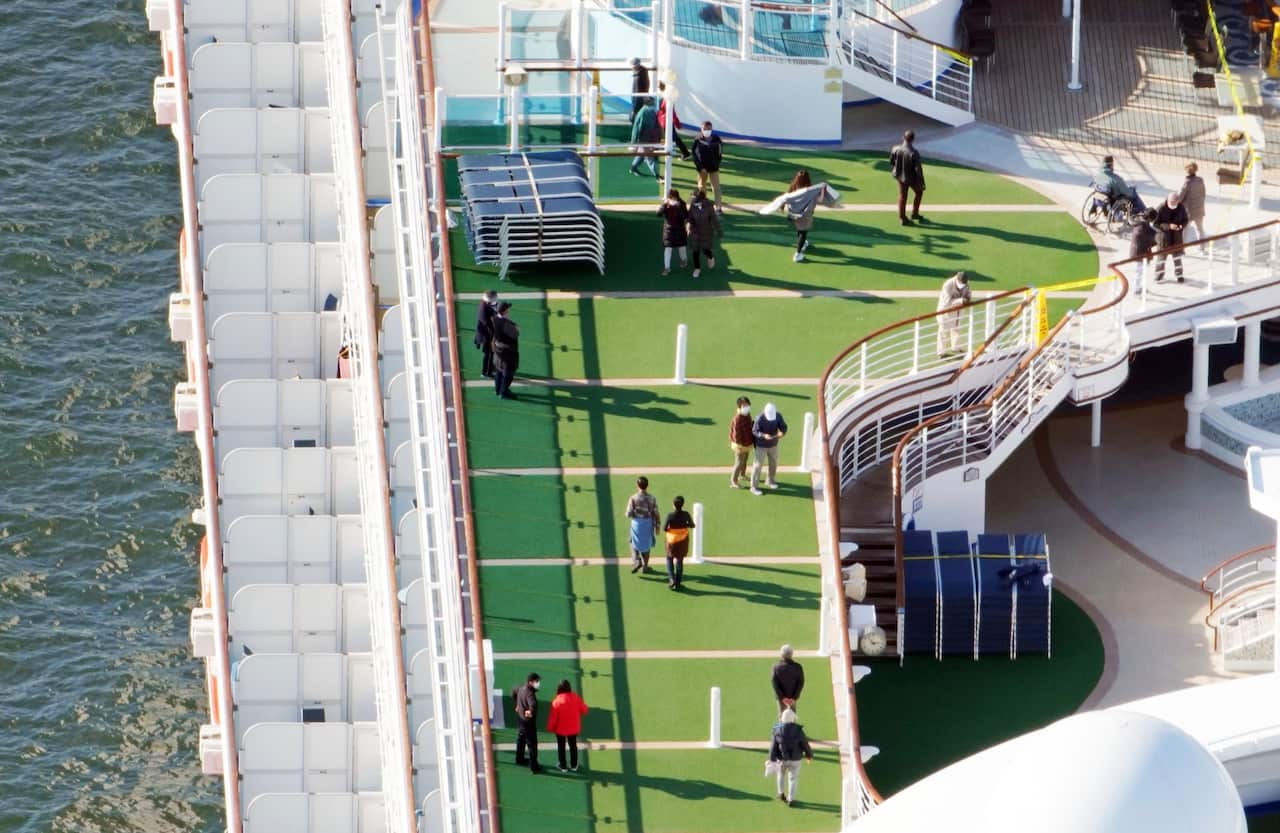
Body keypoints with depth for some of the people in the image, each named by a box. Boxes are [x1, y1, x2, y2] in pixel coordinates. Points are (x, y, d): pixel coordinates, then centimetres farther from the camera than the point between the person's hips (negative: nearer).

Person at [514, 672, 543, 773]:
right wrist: (531, 712, -29)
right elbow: (533, 705, -49)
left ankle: (519, 759, 45)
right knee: (532, 744, 3)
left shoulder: (521, 689, -2)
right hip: (528, 721, -9)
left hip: (520, 719, 9)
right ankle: (533, 766, 9)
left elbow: (514, 695, 21)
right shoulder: (529, 693, -31)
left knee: (520, 740, 27)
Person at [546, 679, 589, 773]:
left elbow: (553, 717, -18)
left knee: (561, 747, 17)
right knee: (573, 745, 22)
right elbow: (584, 710, -5)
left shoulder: (557, 701, -25)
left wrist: (550, 728, -2)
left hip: (561, 729, -3)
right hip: (573, 728, 3)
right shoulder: (576, 698, -16)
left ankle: (563, 766, 28)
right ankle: (574, 765, 33)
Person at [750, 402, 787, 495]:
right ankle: (754, 487, 8)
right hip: (761, 446, -5)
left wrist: (782, 432, -31)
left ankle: (770, 481, 42)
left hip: (773, 444, 5)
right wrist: (764, 436, -40)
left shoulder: (778, 416, -14)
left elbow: (783, 426, -7)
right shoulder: (760, 419, -26)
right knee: (758, 465, -1)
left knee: (773, 463, 19)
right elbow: (754, 431, -21)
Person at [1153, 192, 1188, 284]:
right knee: (1161, 256, 8)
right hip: (1163, 236, -3)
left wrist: (1181, 226, -18)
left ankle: (1179, 274, 31)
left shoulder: (1181, 208, -8)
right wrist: (1168, 226, -31)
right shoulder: (1161, 209, -21)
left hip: (1176, 236, 3)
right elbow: (1155, 224, -20)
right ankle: (1159, 276, 24)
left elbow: (1185, 220, 6)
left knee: (1177, 255, 14)